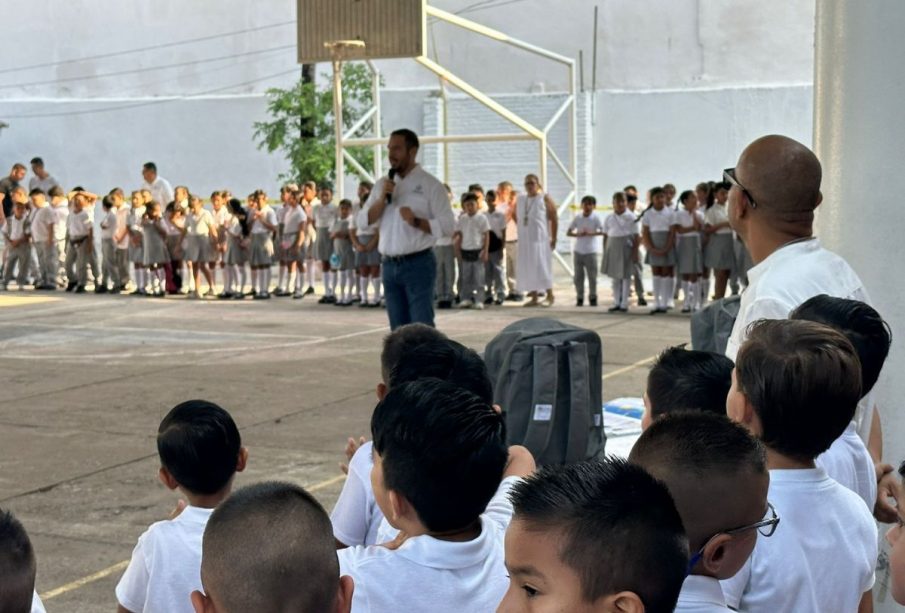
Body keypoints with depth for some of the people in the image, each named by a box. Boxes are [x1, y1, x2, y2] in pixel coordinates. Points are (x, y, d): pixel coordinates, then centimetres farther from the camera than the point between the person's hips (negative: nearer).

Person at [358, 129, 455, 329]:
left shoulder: (430, 185, -3)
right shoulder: (383, 184, 13)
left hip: (418, 264, -5)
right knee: (398, 330, 10)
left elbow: (448, 226, -8)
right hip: (389, 265, 6)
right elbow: (364, 221, 8)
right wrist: (382, 199, -7)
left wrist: (416, 222, -21)